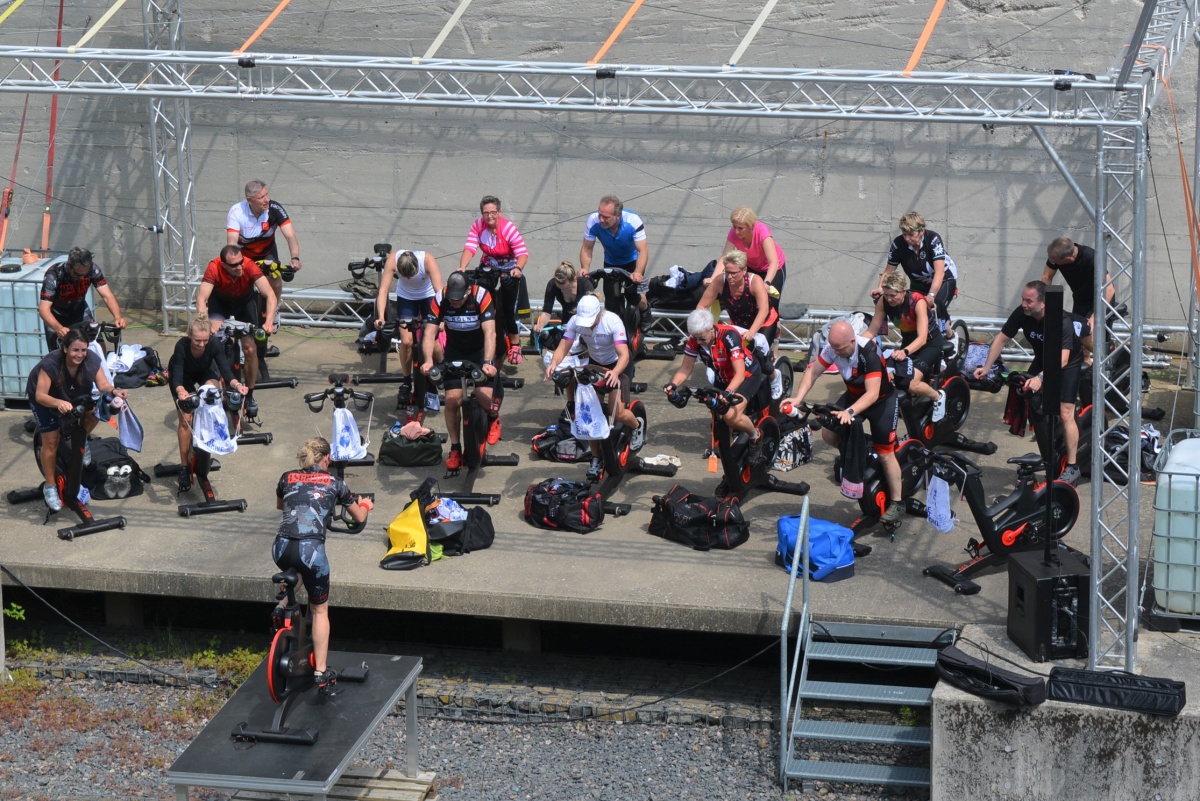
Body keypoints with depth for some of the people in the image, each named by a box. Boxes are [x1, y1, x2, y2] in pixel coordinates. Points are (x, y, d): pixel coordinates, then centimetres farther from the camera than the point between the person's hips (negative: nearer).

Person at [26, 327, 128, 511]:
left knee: (95, 413, -19)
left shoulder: (92, 359, -29)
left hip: (74, 396, 4)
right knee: (51, 440, -7)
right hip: (45, 398, -4)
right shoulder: (50, 363, -39)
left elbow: (103, 384, -27)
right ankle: (50, 487, 8)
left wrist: (114, 391, -50)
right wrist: (59, 403, -61)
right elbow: (40, 395, -42)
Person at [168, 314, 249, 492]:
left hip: (205, 373, 2)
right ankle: (184, 466, -2)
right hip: (183, 376, -2)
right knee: (186, 417, -11)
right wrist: (181, 391, -65)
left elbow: (225, 370, -38)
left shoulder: (214, 345, -34)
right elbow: (177, 377, -44)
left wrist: (236, 384, -58)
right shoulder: (181, 346, -39)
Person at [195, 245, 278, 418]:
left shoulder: (250, 266, -37)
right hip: (220, 300, 0)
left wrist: (269, 322, -57)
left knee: (250, 348, -9)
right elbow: (201, 298, -42)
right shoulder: (214, 268, -37)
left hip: (245, 301, 0)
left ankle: (250, 395, 9)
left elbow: (270, 295, -42)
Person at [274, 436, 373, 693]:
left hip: (281, 549, 3)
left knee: (297, 573, 41)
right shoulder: (334, 482, 14)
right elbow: (359, 518, 27)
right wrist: (365, 505, 50)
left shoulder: (287, 478, 18)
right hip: (311, 549, -3)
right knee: (320, 610, 13)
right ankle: (321, 673, 9)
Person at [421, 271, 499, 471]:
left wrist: (488, 362, -47)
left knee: (484, 395, -21)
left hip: (481, 351, -2)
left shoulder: (482, 297, -28)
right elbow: (430, 333, -24)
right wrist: (428, 361, -41)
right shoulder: (439, 299, -22)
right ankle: (455, 449, 7)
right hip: (455, 352, 2)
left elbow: (490, 332, -34)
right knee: (452, 400, -10)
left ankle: (494, 417, 16)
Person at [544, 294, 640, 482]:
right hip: (594, 363, 4)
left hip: (617, 365, -4)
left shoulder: (612, 321, -33)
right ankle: (596, 458, 6)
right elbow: (563, 348, -21)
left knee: (619, 414, -16)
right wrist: (553, 364, -44)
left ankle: (636, 426, 20)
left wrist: (615, 373, -58)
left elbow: (624, 355, -38)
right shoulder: (575, 321, -22)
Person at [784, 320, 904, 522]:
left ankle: (896, 503, 9)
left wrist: (850, 412, -55)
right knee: (829, 434, -9)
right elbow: (813, 372, -12)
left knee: (885, 453, -5)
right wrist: (798, 398, -26)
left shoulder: (868, 353, -37)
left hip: (881, 399, -6)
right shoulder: (832, 348, -20)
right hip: (854, 395, 6)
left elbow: (872, 394, -41)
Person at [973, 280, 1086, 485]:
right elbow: (1002, 339, -10)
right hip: (1042, 359, 6)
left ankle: (1072, 467, -6)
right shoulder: (1021, 313, -21)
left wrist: (1040, 377, -59)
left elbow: (1062, 358, -46)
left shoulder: (1062, 321, -36)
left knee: (1065, 413, -15)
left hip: (1068, 362, -6)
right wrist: (986, 367, -17)